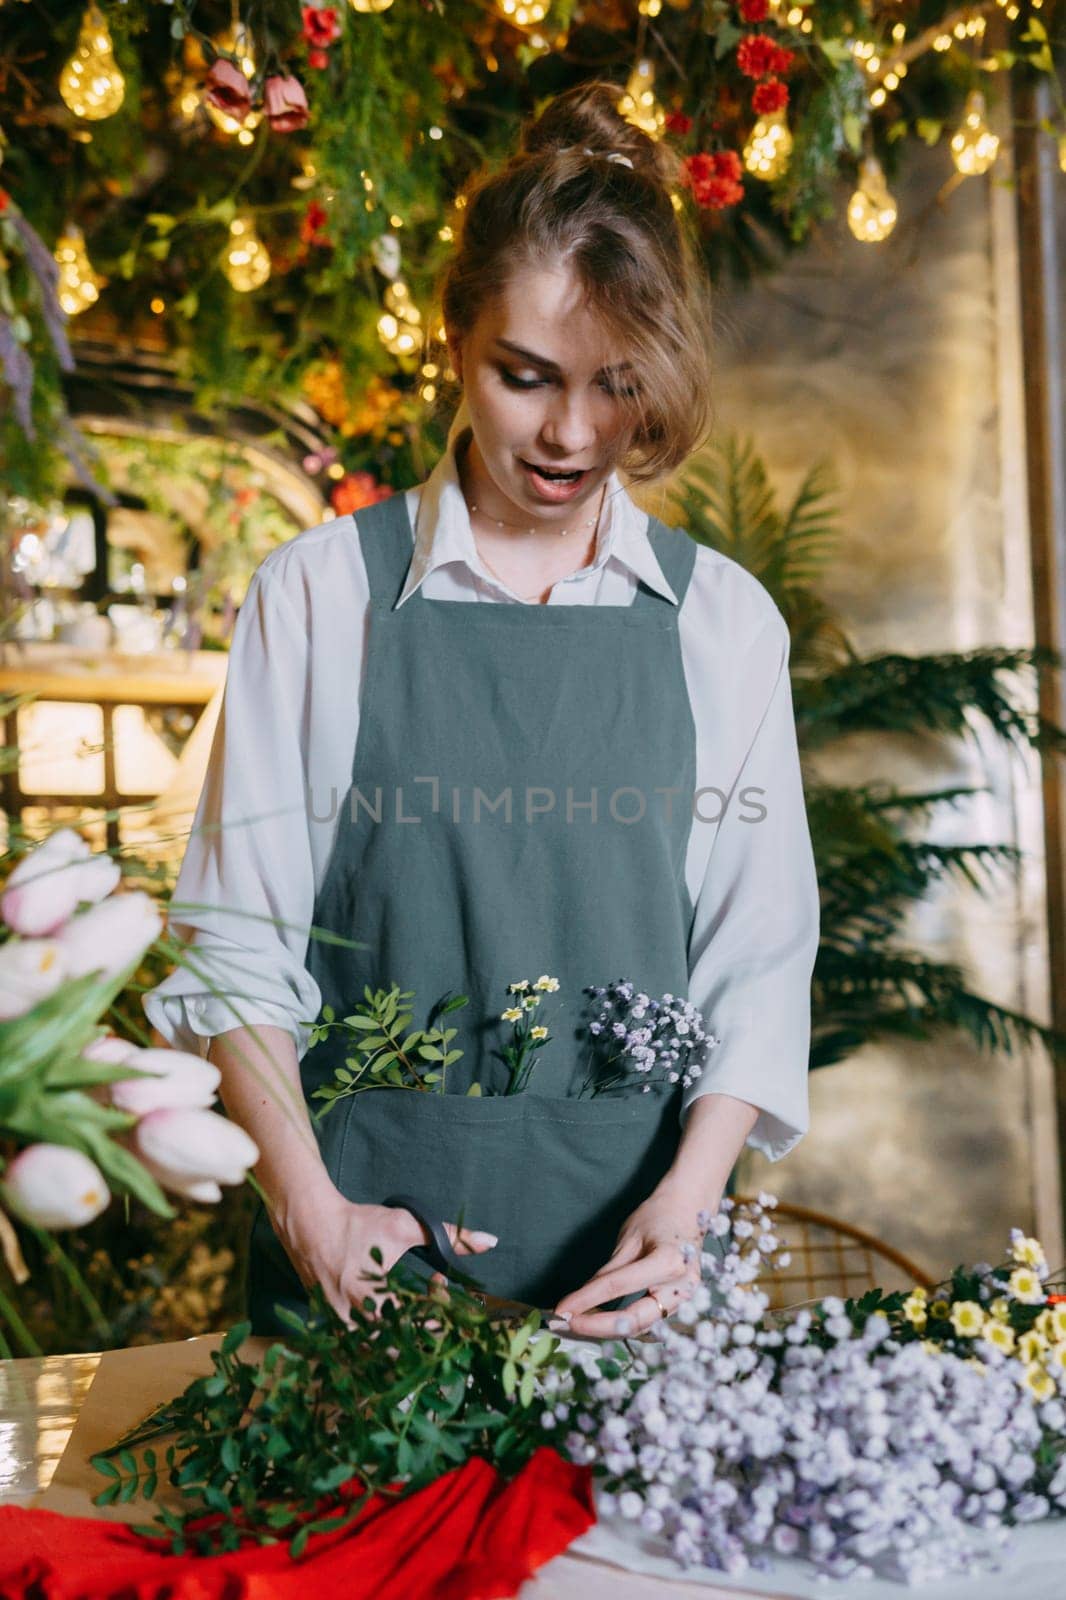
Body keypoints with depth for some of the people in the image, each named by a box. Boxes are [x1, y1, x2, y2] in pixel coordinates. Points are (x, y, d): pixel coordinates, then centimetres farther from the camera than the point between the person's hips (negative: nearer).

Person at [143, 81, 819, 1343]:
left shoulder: (723, 620, 3)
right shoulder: (319, 595, -1)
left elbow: (759, 967, 2)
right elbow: (237, 943, -1)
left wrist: (683, 1203, -12)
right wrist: (313, 1211, -11)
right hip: (360, 1249, -1)